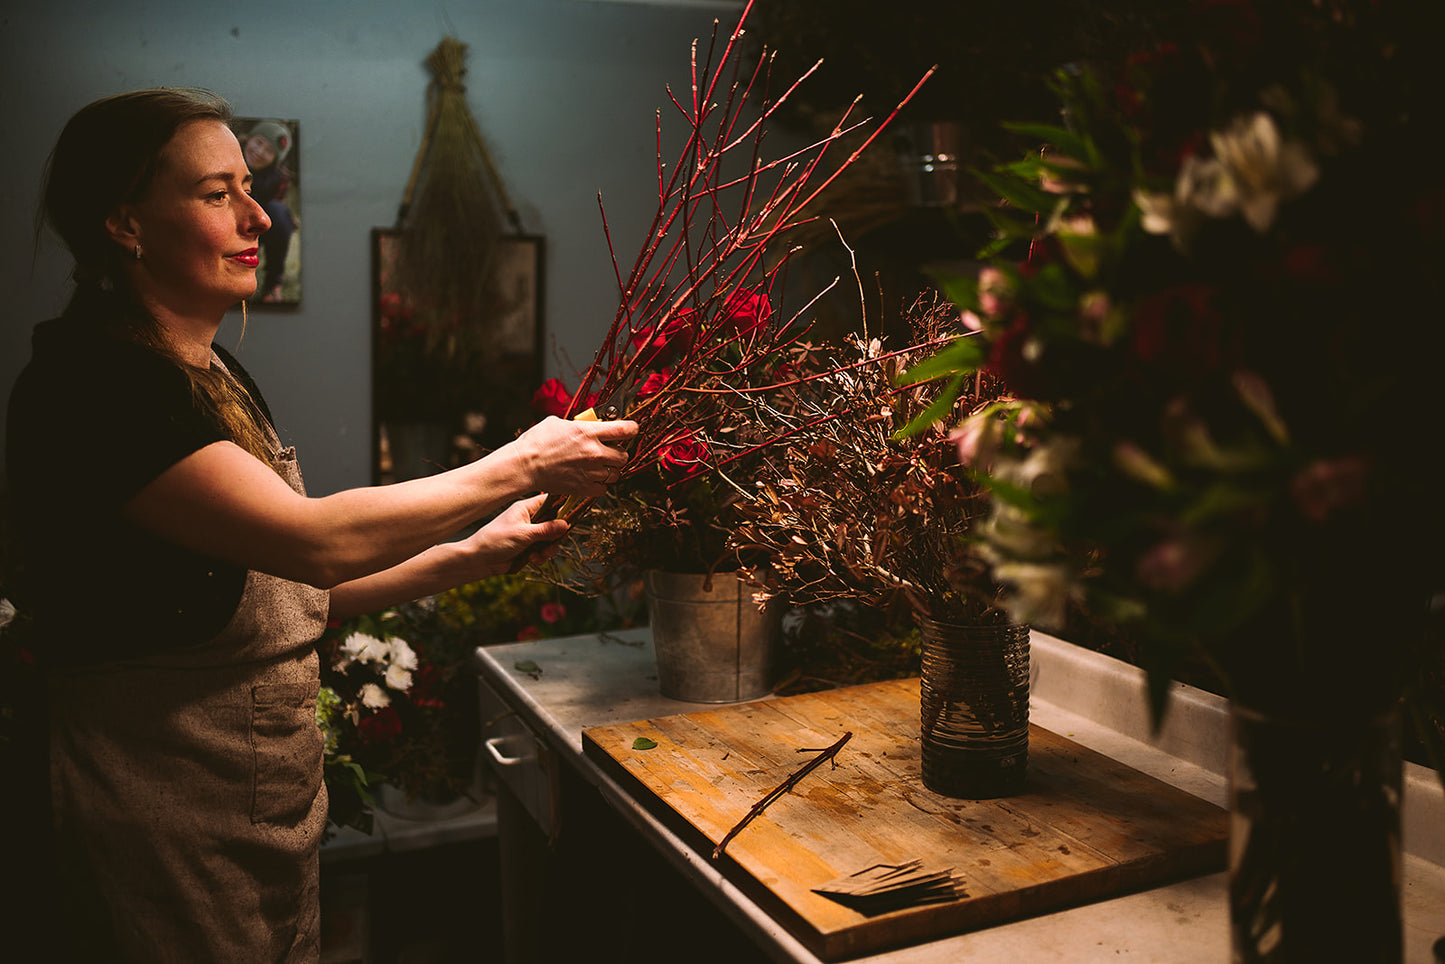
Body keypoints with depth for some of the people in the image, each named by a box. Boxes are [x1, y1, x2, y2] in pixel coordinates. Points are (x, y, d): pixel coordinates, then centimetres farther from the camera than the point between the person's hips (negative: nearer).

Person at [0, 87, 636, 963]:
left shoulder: (217, 376, 9)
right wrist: (520, 467, -21)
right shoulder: (88, 383, -19)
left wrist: (473, 553, 0)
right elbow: (316, 541, -28)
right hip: (166, 841, -8)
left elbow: (291, 592, 11)